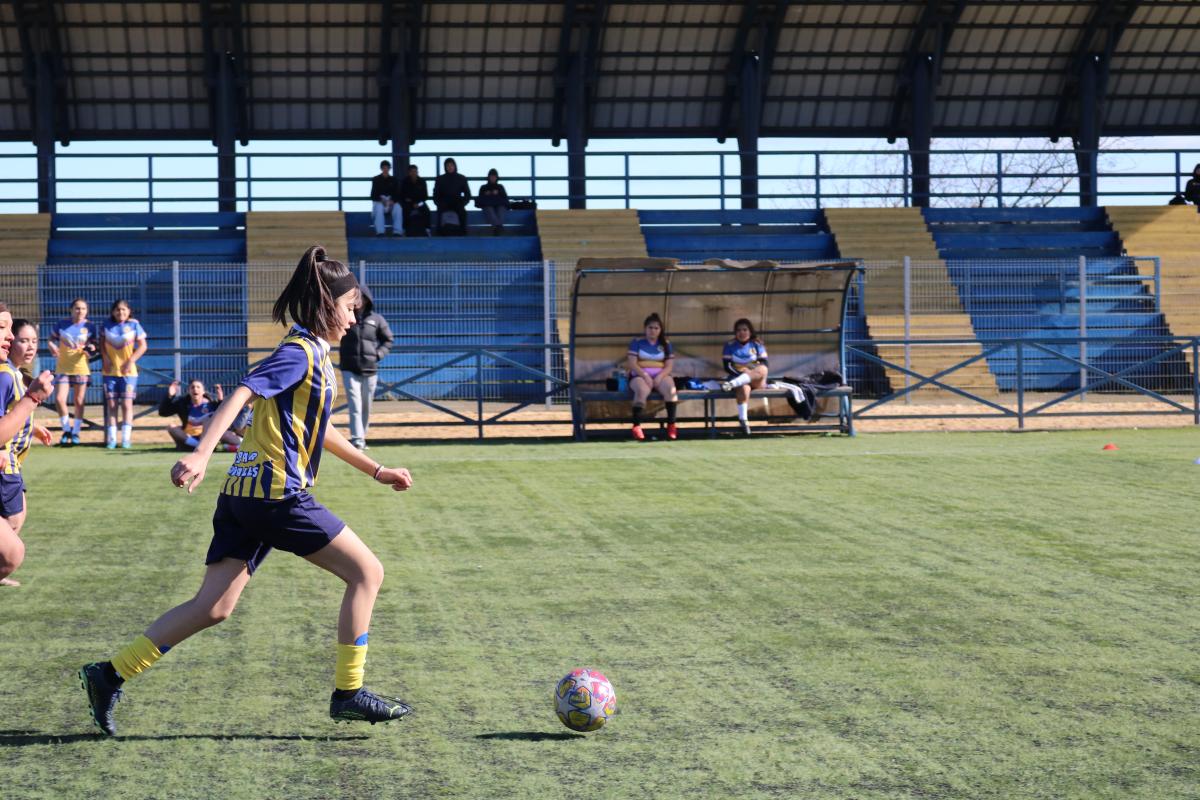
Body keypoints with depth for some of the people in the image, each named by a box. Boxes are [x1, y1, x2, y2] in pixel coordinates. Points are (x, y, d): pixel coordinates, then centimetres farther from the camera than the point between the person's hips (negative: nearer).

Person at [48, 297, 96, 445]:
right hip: (62, 369, 0)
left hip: (81, 369, 0)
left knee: (79, 402, 5)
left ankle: (75, 432, 19)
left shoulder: (89, 326, -2)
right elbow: (52, 339, 12)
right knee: (59, 400, -10)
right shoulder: (61, 324, 0)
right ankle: (66, 429, 10)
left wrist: (91, 349, -16)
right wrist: (52, 347, -9)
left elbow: (93, 345, 6)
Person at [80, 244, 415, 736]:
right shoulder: (300, 352, -9)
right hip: (278, 492, -9)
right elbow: (240, 396, -22)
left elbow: (319, 431, 34)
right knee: (366, 571, 0)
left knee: (213, 608, 6)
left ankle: (111, 674, 4)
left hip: (244, 493, 9)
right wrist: (200, 455, -34)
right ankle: (348, 693, 2)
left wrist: (375, 470, 37)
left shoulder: (310, 355, 21)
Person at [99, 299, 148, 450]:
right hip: (110, 371, 2)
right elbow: (102, 344, 10)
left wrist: (130, 361, -11)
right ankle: (111, 438, 4)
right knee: (111, 405, 2)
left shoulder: (134, 325, -2)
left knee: (127, 404, -3)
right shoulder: (106, 325, 4)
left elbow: (142, 346, -2)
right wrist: (105, 358, -7)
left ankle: (126, 438, -1)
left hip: (128, 371, -2)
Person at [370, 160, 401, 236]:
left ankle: (397, 232, -35)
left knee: (397, 208, -33)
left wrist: (392, 201, -15)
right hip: (379, 202, -1)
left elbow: (397, 193, 7)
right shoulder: (376, 180, 6)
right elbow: (373, 195, 1)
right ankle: (380, 232, -44)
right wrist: (382, 200, -18)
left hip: (391, 202, 1)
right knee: (379, 208, -38)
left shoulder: (393, 180, 11)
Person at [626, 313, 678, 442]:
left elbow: (669, 366, 5)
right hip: (640, 376, -2)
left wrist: (659, 377, -14)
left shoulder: (666, 344, 13)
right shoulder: (637, 343, 6)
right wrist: (645, 375, -18)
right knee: (642, 390, -37)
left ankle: (671, 424, -29)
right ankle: (636, 426, -38)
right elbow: (632, 363, -4)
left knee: (670, 388, -32)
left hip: (660, 376, 2)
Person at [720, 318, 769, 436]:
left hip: (757, 382, 1)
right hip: (737, 376, -1)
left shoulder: (757, 344, 11)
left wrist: (752, 372, -18)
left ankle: (732, 384, -50)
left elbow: (764, 364, 1)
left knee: (762, 369, -35)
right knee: (744, 387, -39)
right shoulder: (730, 345, 9)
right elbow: (727, 366, -1)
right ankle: (743, 420, -47)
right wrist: (741, 372, -18)